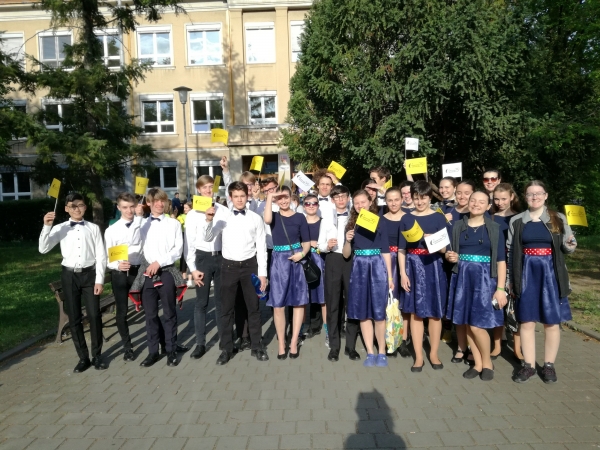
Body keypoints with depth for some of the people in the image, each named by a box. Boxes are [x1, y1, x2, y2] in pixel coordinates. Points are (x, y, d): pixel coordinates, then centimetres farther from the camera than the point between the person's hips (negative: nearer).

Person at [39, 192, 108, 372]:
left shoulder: (93, 228, 2)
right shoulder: (60, 228, 4)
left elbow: (101, 255, 0)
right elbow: (43, 249, -6)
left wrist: (99, 279, -6)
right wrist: (47, 226, -17)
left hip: (89, 274, -1)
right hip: (69, 275, 2)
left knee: (94, 315, -1)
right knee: (74, 318, 8)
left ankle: (97, 355, 15)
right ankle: (83, 357, 21)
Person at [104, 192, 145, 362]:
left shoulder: (143, 224, 1)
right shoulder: (111, 230, 0)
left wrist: (140, 216, -21)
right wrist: (118, 265, -21)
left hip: (139, 270, -1)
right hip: (120, 273, 1)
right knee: (122, 312, 11)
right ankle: (128, 347, 30)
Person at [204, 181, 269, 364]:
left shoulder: (256, 218, 0)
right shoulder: (222, 216, -1)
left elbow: (261, 247, 1)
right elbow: (208, 238, -4)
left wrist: (262, 272, -2)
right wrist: (209, 221, -22)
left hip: (250, 265, 0)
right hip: (229, 266, 0)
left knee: (253, 307, 9)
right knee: (226, 309, 8)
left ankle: (256, 346, 24)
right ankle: (226, 349, 22)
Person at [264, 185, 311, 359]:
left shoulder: (299, 217, 4)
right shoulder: (274, 216, 4)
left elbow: (307, 242, 5)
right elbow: (267, 220, -22)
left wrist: (302, 253, -15)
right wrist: (269, 197, -16)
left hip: (297, 261, 0)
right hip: (279, 262, 0)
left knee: (299, 301, 4)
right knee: (278, 304, 1)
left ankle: (294, 342, 16)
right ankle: (281, 344, 13)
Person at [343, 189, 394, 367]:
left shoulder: (379, 222, 1)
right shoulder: (352, 224, 8)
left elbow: (385, 251, 1)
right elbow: (346, 254, 8)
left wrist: (390, 276, -3)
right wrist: (348, 241, -12)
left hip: (376, 267, -3)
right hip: (359, 268, 3)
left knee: (378, 312, 1)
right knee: (363, 313, 7)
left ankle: (382, 352, 17)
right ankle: (370, 353, 19)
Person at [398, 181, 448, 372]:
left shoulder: (438, 218, 1)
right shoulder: (406, 219, 5)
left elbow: (443, 248, -1)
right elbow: (401, 250, 4)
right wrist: (403, 273, -5)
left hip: (433, 267, -1)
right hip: (413, 268, 1)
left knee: (435, 312, 7)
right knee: (415, 313, 6)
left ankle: (433, 353, 23)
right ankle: (418, 356, 17)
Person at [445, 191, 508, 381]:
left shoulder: (494, 228, 0)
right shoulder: (458, 226, 7)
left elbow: (501, 260, -3)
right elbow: (450, 253, 14)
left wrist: (501, 288, -10)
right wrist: (450, 256, -10)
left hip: (484, 278, -3)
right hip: (462, 277, 3)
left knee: (477, 325, -6)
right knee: (467, 324, 6)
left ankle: (487, 362, 18)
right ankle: (478, 363, 22)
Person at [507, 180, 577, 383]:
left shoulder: (558, 219, 2)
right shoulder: (516, 221, 4)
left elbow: (567, 247, 6)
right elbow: (511, 251, 5)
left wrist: (569, 245, -18)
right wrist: (510, 279, 3)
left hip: (550, 272, 0)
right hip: (526, 273, 1)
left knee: (552, 321, 6)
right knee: (526, 320, 5)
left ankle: (549, 365, 21)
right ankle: (529, 365, 18)